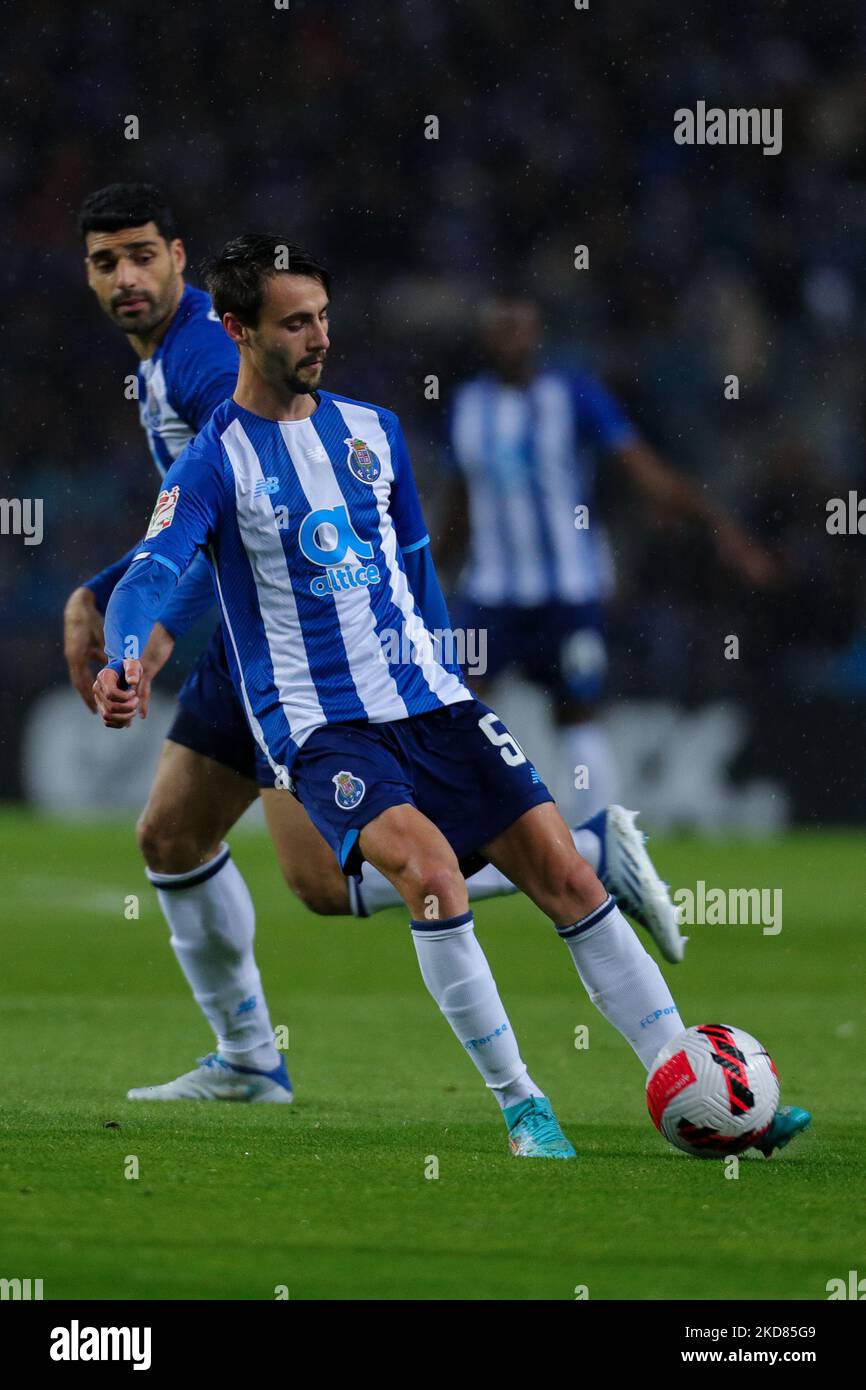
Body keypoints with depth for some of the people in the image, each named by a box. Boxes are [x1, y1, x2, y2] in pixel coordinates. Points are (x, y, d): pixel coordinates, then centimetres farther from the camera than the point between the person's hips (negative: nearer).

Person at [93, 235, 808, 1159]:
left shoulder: (373, 432, 11)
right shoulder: (216, 462, -6)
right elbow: (153, 572, -21)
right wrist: (124, 660, -39)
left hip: (428, 702, 5)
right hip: (317, 727, -5)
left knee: (566, 875, -5)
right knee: (429, 866, -30)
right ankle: (521, 1109, -19)